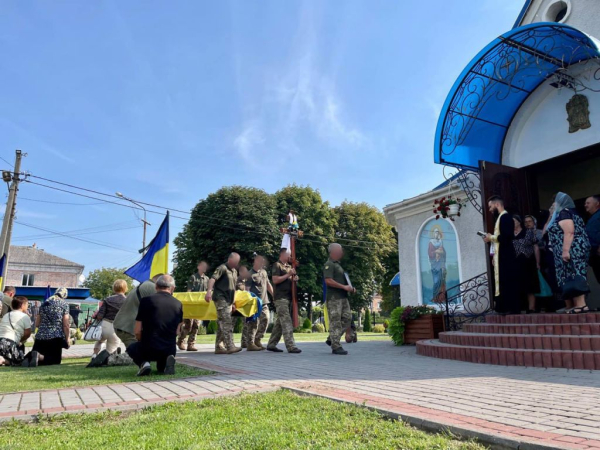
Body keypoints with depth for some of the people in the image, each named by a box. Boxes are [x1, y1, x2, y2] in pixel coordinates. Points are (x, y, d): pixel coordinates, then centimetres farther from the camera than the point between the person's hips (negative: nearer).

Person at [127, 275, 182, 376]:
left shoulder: (146, 301, -6)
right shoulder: (178, 304, 1)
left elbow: (137, 332, -3)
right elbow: (177, 332, 7)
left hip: (148, 349, -2)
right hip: (170, 350, 2)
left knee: (132, 348, 33)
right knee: (162, 369, 35)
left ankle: (143, 363, 2)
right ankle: (166, 361, 0)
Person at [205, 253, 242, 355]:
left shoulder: (234, 271, 18)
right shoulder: (222, 268, -7)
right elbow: (212, 279, -21)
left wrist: (233, 303, 23)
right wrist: (209, 291, -37)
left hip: (228, 300, 8)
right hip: (221, 298, -8)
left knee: (221, 324, 11)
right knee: (227, 323, -14)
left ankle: (218, 347, 16)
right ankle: (230, 346, -15)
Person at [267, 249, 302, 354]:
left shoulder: (289, 267, 20)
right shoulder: (277, 265, -5)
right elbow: (275, 280, -16)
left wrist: (295, 278, 5)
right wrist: (288, 275, -15)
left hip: (288, 297, 9)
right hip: (280, 297, -8)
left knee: (280, 322, 10)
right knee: (287, 322, -12)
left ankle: (271, 345, 16)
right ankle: (291, 346, -13)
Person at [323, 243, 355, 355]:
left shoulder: (337, 264, 20)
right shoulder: (329, 264, -11)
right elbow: (328, 281, -22)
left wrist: (350, 288, 14)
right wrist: (344, 287, -20)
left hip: (343, 297, 10)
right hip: (334, 298, -10)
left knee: (347, 318, 9)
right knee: (335, 322, -4)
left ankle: (331, 339, 19)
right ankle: (336, 347, 2)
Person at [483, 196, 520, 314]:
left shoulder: (505, 217, -12)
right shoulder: (502, 217, 19)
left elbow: (507, 236, -22)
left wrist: (491, 237, -12)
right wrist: (491, 239, 9)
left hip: (505, 256, -10)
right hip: (502, 256, 10)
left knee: (506, 283, -8)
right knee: (506, 283, 10)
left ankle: (511, 309, -4)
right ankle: (512, 308, 14)